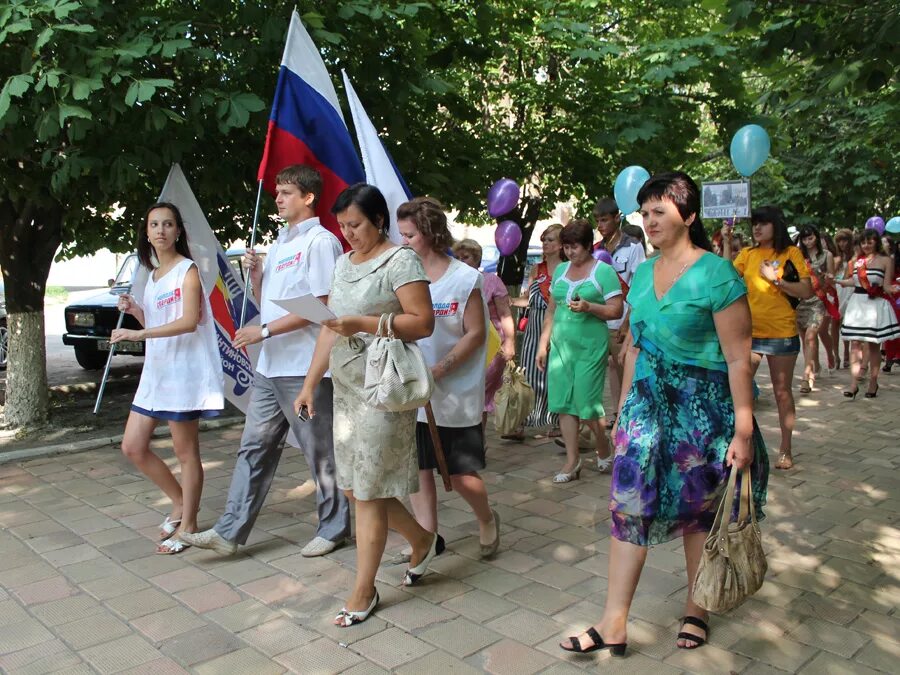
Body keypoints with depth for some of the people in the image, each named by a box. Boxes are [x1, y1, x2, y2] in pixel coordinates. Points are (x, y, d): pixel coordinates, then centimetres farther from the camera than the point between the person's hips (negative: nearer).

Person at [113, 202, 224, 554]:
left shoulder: (187, 270, -7)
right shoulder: (151, 276, 16)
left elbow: (189, 321, -20)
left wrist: (138, 334, -27)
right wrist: (134, 311, 2)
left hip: (184, 372, -8)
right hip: (155, 371, 8)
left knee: (186, 452, 1)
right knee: (133, 447, 8)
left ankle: (187, 525, 14)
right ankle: (180, 502, 25)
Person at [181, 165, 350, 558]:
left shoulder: (320, 241, -9)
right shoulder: (279, 244, 19)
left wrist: (264, 330, -16)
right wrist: (255, 275, 2)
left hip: (305, 368, -8)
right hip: (270, 366, 9)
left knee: (320, 452, 4)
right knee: (254, 448, 10)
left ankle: (334, 528, 20)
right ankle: (231, 531, 16)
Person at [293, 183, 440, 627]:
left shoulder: (400, 261, -7)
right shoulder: (343, 263, 15)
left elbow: (423, 323, -15)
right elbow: (330, 328, 16)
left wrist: (364, 323, -22)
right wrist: (310, 384, 12)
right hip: (346, 387, 8)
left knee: (367, 491, -1)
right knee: (353, 487, 11)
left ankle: (363, 591, 14)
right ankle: (422, 541, 33)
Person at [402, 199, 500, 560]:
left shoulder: (464, 278, -7)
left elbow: (476, 334, -8)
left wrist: (438, 370, -18)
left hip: (456, 393, -4)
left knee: (462, 475, 1)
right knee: (417, 468, 8)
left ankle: (487, 519, 31)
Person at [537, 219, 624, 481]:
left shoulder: (603, 271, -4)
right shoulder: (560, 270, 13)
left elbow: (616, 311, -8)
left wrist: (589, 306, -23)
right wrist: (543, 344, 13)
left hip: (591, 345, -5)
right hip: (561, 344, 6)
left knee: (587, 402, -3)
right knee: (564, 402, 4)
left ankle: (604, 449, 24)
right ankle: (572, 460, 14)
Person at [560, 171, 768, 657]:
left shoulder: (716, 275, -13)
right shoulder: (642, 274, 7)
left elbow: (739, 358, -15)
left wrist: (743, 431, -17)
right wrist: (623, 409, 15)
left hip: (702, 407, -5)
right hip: (648, 402, 6)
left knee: (698, 509, 10)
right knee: (629, 502, 1)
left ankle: (696, 611, 31)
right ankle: (614, 625, 7)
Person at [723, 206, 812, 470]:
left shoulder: (791, 253, -2)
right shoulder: (747, 254, 6)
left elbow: (806, 291, -8)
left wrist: (775, 280, -17)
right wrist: (727, 246, -11)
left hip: (781, 332, -2)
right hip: (749, 331, 2)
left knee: (782, 392, 9)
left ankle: (786, 449, 20)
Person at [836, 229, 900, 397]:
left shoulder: (886, 260, -2)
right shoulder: (857, 261, 9)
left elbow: (886, 286, -6)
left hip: (876, 305, -3)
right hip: (857, 304, 3)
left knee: (873, 345, 3)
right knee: (855, 344, -2)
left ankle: (873, 383, 15)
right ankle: (853, 384, -1)